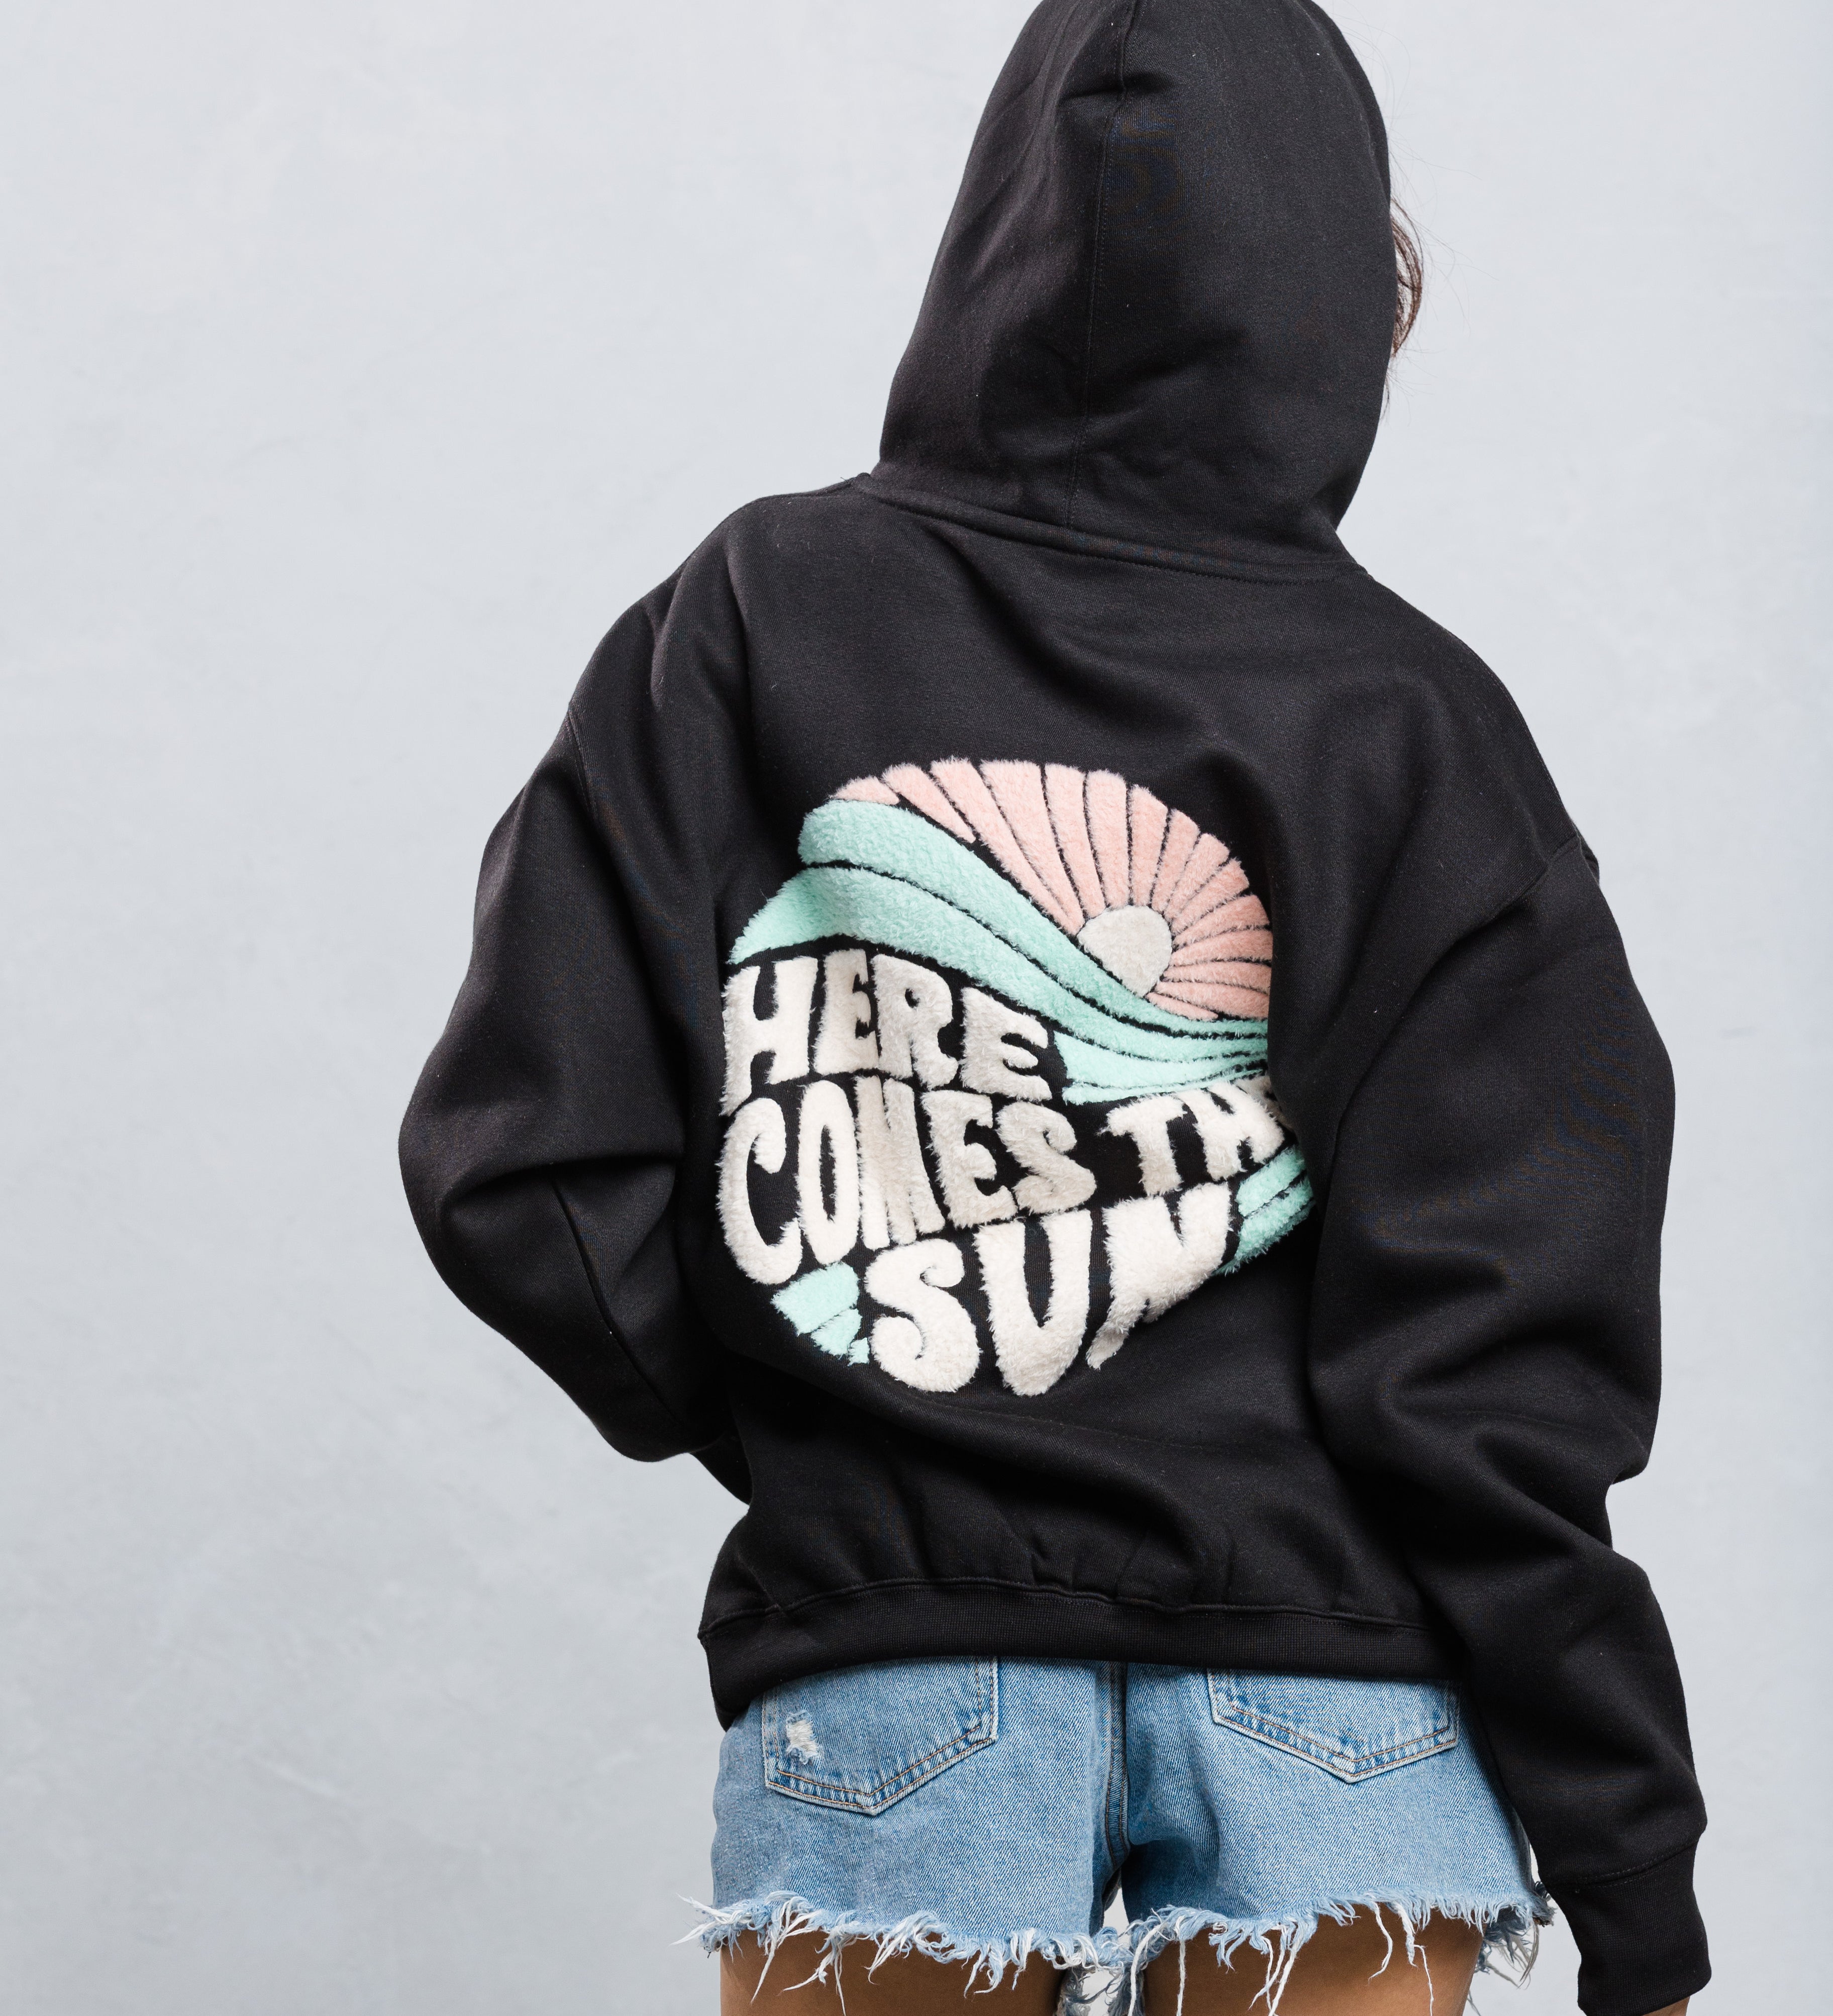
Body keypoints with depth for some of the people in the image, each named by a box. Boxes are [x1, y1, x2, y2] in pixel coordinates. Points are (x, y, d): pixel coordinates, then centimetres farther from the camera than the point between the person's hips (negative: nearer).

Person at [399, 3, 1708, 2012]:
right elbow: (1496, 1347, -8)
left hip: (884, 1663, 1)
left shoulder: (745, 622, -1)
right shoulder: (1407, 718, -4)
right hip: (1331, 1676, 0)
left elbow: (521, 1173, -4)